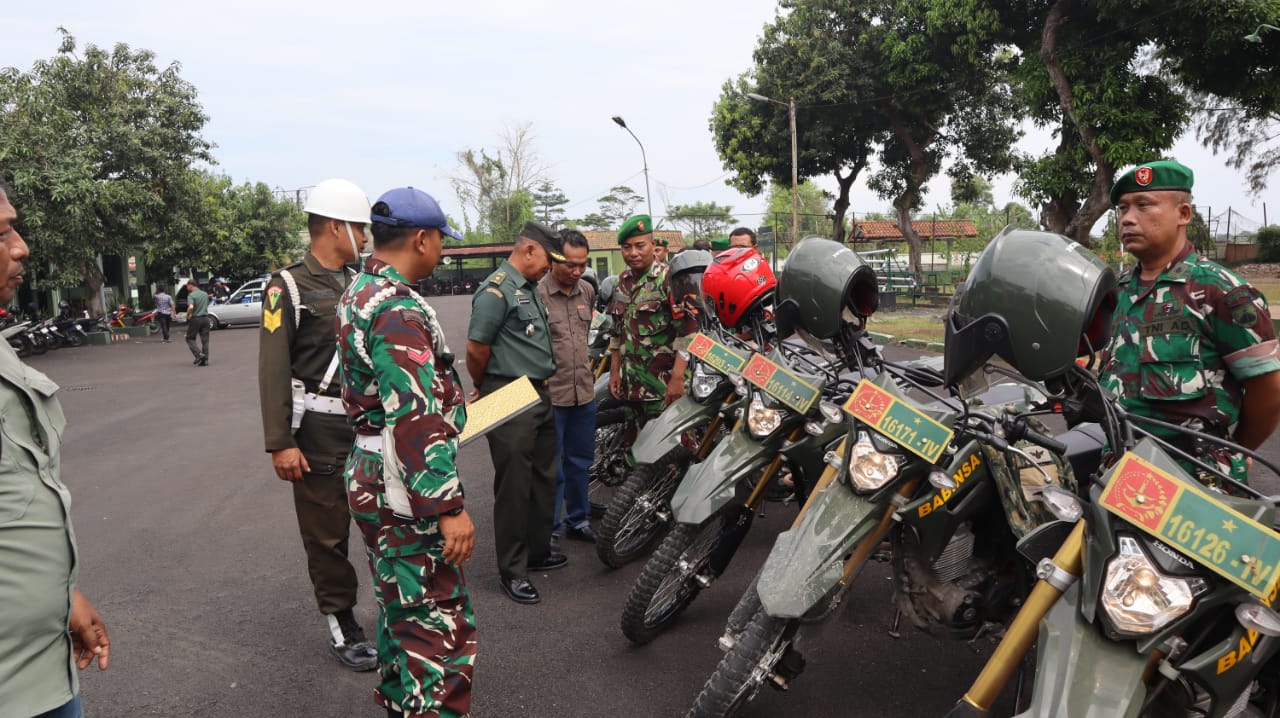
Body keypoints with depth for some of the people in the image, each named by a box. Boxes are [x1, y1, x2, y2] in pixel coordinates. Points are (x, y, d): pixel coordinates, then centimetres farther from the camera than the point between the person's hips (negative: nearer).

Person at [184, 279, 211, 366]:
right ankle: (205, 360, 5)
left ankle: (199, 354, -7)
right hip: (205, 318, 5)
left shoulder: (191, 295, -11)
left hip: (195, 319, -5)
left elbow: (191, 307, -25)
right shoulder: (205, 294, 10)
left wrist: (188, 316, -9)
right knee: (205, 340, 7)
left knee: (190, 338, 9)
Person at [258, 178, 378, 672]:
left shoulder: (359, 285, 12)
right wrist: (280, 443, -15)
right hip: (320, 433, -6)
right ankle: (341, 627, 21)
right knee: (327, 535, 6)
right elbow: (273, 371, -11)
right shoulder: (289, 287, -7)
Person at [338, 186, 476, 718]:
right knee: (439, 624, -4)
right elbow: (416, 420, -28)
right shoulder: (399, 310, -23)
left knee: (401, 605, 24)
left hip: (371, 477, 11)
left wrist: (447, 400, 30)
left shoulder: (357, 293, 10)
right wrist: (449, 507, -26)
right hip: (406, 490, -11)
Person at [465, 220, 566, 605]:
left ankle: (537, 551, 32)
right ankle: (512, 570, 8)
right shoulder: (496, 290, -16)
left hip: (540, 395, 10)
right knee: (514, 486, -2)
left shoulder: (530, 288, 15)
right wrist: (483, 389, -2)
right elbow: (476, 348, -17)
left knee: (543, 479, 17)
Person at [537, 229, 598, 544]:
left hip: (584, 392, 7)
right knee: (551, 467, 3)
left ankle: (578, 520, 33)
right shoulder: (536, 293, -14)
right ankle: (549, 530, 15)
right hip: (549, 395, -6)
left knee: (581, 460, 17)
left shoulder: (587, 291, 8)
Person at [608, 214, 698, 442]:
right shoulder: (622, 282, 13)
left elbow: (687, 331, -14)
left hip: (664, 387, -7)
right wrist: (614, 371, 17)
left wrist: (677, 378, -18)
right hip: (632, 385, 7)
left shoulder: (669, 279, -9)